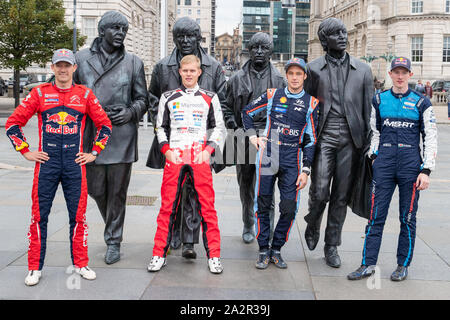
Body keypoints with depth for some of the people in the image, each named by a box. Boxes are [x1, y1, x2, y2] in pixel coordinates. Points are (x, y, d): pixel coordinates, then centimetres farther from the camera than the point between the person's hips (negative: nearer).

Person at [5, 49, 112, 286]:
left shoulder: (85, 95, 6)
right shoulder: (39, 93, 4)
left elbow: (104, 125, 13)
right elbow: (13, 123, 7)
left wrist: (94, 153, 8)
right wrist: (25, 152, 3)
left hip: (75, 164, 0)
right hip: (46, 162, 0)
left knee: (78, 215, 4)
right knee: (39, 215, 2)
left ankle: (80, 264, 18)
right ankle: (35, 268, 13)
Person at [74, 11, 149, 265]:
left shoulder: (133, 62, 7)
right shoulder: (82, 58, 7)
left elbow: (142, 99, 10)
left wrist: (130, 112, -10)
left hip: (122, 136, -1)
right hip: (92, 135, 1)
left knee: (117, 191, 3)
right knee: (96, 189, 9)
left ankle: (114, 242, 16)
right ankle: (112, 228, 36)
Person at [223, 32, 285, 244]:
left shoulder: (279, 80, 7)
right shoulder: (237, 79, 7)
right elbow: (227, 107, 11)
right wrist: (235, 127, -3)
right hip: (243, 138, 2)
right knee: (245, 187, 13)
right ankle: (248, 226, 32)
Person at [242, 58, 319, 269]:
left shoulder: (311, 103, 5)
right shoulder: (272, 95, 6)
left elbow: (310, 140, 6)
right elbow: (247, 112, 19)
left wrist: (306, 170, 0)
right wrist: (253, 136, 8)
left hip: (292, 161, 0)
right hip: (267, 156, 0)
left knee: (289, 209, -1)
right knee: (263, 205, 3)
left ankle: (276, 249, 16)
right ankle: (263, 250, 15)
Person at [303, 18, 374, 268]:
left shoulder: (363, 69, 9)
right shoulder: (314, 69, 6)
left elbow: (368, 108, 8)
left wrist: (368, 142, 3)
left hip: (350, 139, 2)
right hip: (323, 137, -1)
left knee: (341, 196, 5)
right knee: (320, 192, -8)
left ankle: (332, 246, 18)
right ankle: (312, 226, 24)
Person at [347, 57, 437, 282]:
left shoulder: (421, 103, 3)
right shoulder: (379, 100, 10)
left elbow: (431, 139, 2)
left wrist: (426, 170, -5)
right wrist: (373, 155, 7)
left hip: (410, 166, -1)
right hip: (384, 164, 2)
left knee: (407, 218, 6)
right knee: (375, 215, -1)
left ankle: (403, 265, 18)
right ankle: (368, 264, 6)